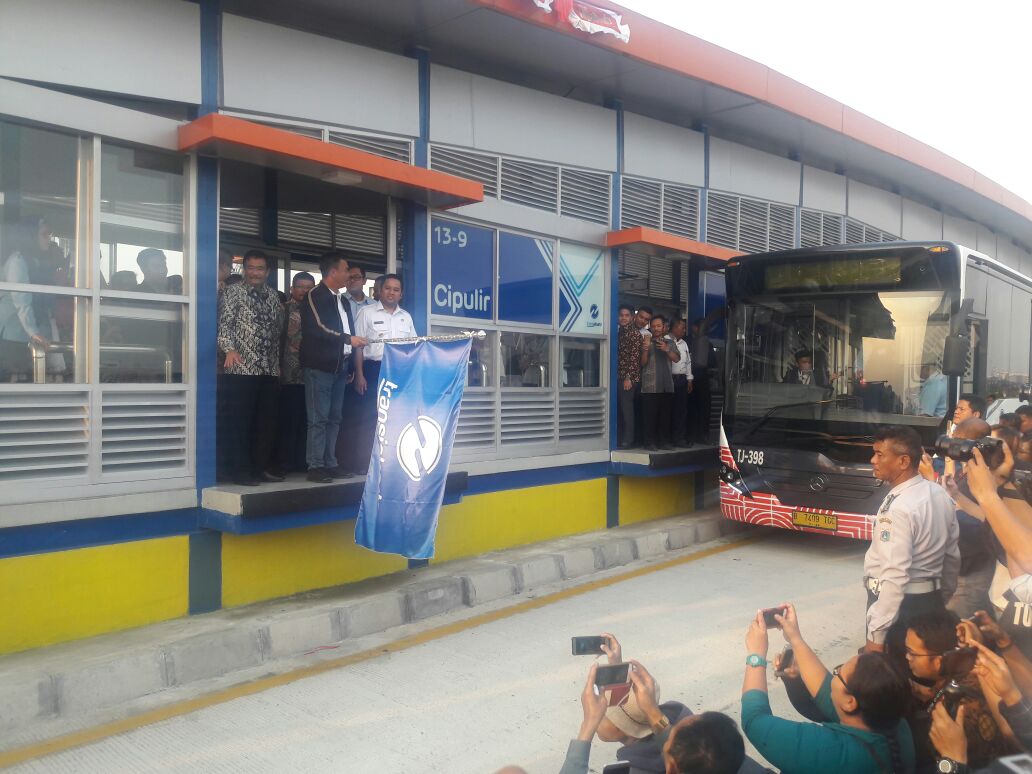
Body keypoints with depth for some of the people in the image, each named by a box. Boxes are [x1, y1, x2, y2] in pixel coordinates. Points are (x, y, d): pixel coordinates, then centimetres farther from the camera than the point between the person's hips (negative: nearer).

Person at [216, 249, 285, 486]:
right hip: (242, 368, -5)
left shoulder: (273, 297, 15)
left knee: (267, 421, 8)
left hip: (269, 369, 5)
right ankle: (240, 471, 4)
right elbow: (224, 323, -5)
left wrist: (277, 362, 13)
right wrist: (229, 349, -20)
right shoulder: (233, 292, 2)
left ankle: (261, 467, 19)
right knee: (240, 422, -2)